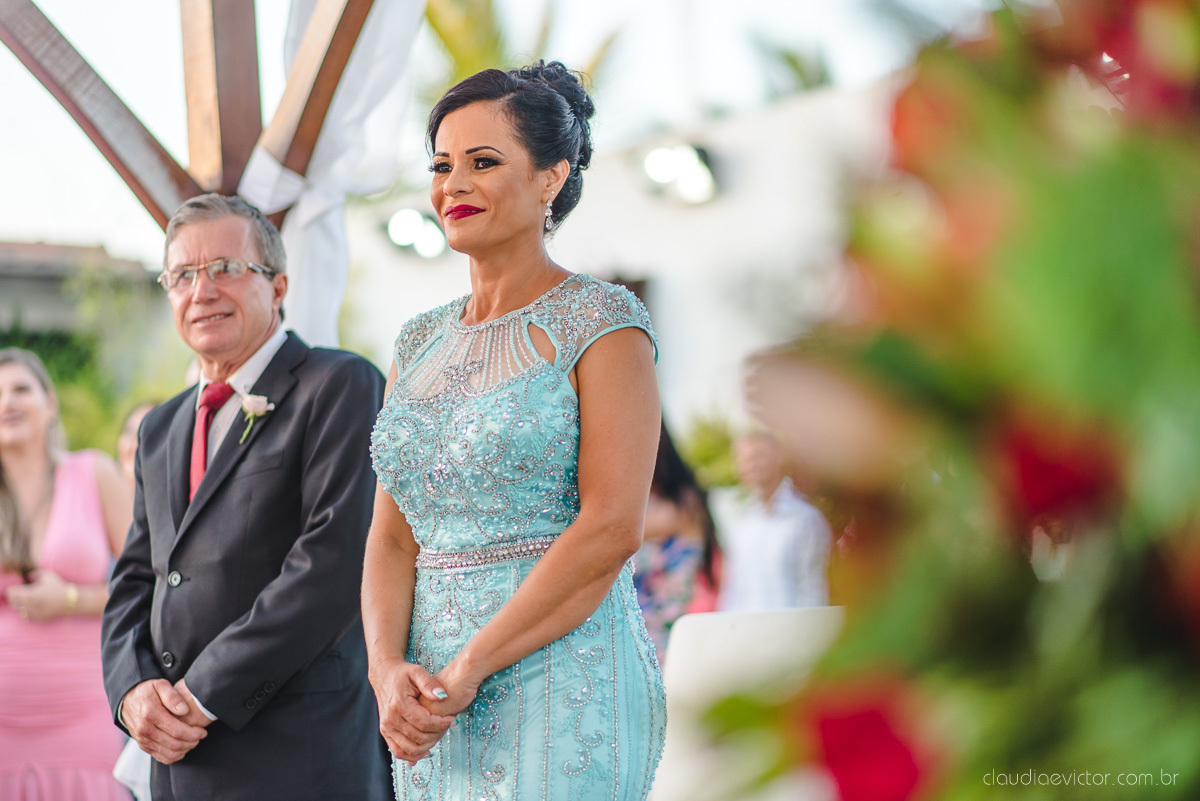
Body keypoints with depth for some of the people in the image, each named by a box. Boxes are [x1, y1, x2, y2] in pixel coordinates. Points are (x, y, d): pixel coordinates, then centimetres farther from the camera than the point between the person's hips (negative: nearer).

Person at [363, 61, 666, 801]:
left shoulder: (602, 322, -5)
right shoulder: (422, 343, 13)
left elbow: (612, 528, -14)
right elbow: (393, 536, 9)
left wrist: (467, 668, -16)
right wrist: (389, 669, -9)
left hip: (560, 678, -6)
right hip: (436, 707, 6)